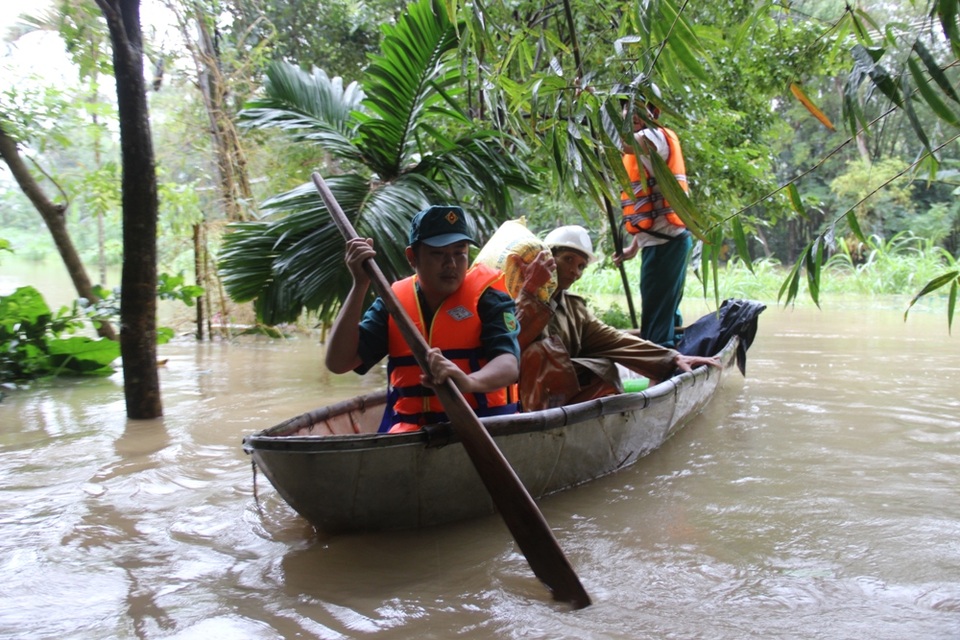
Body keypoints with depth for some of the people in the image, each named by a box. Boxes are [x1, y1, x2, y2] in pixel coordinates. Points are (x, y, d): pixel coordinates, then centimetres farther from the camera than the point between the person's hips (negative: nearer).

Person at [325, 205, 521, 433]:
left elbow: (509, 365, -17)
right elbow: (338, 362, -1)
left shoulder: (487, 296, -1)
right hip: (410, 431, 2)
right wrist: (360, 284, -7)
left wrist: (468, 382, -41)